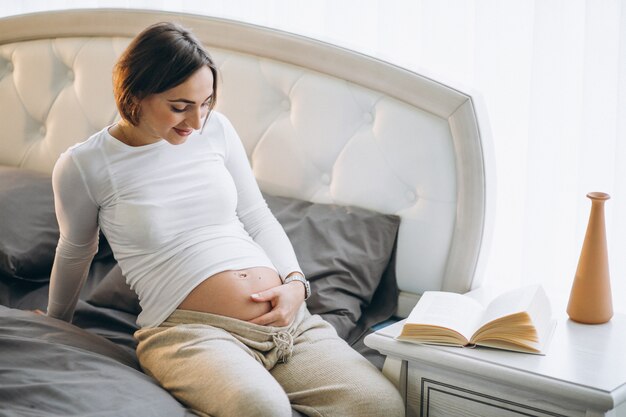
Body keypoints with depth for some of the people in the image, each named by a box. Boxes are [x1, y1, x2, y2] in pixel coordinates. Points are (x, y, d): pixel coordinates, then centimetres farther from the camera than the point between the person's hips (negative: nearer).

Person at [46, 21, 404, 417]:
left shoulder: (215, 129, 10)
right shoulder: (84, 166, -1)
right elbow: (75, 253, 17)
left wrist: (295, 281, 2)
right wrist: (56, 322, 32)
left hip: (289, 318, 5)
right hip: (189, 330, -4)